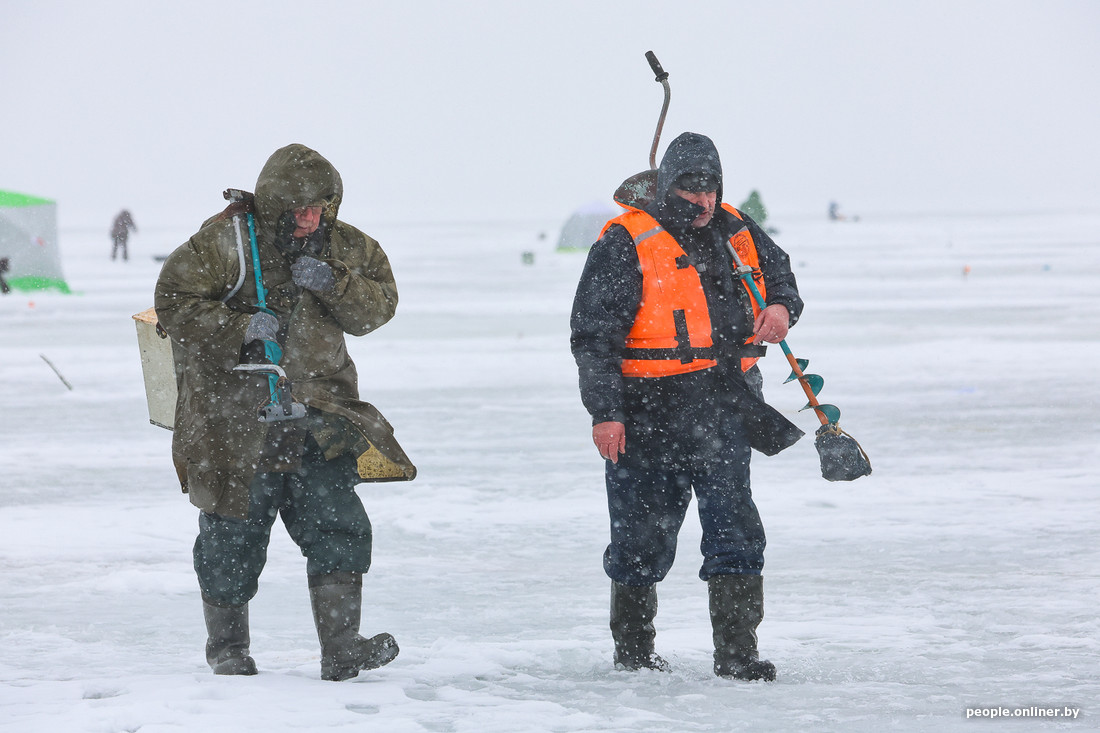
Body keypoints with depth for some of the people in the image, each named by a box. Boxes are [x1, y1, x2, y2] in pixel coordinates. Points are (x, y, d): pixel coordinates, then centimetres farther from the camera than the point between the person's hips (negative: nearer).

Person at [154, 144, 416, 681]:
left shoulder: (342, 247, 6)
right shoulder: (224, 242, -8)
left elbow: (378, 306, 4)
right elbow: (174, 303, -10)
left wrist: (331, 283, -15)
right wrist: (239, 326, -22)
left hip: (318, 420, 3)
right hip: (236, 423, -3)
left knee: (339, 525, -6)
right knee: (234, 537, 6)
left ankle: (341, 648, -5)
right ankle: (226, 647, 23)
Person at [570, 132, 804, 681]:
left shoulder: (738, 234, 10)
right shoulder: (626, 244, -7)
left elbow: (781, 277, 27)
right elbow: (594, 336, -9)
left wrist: (781, 308, 2)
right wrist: (604, 412, -16)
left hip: (724, 411, 4)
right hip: (648, 414, -4)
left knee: (736, 530, -3)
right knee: (644, 535, 6)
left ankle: (737, 652, 0)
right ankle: (633, 650, 24)